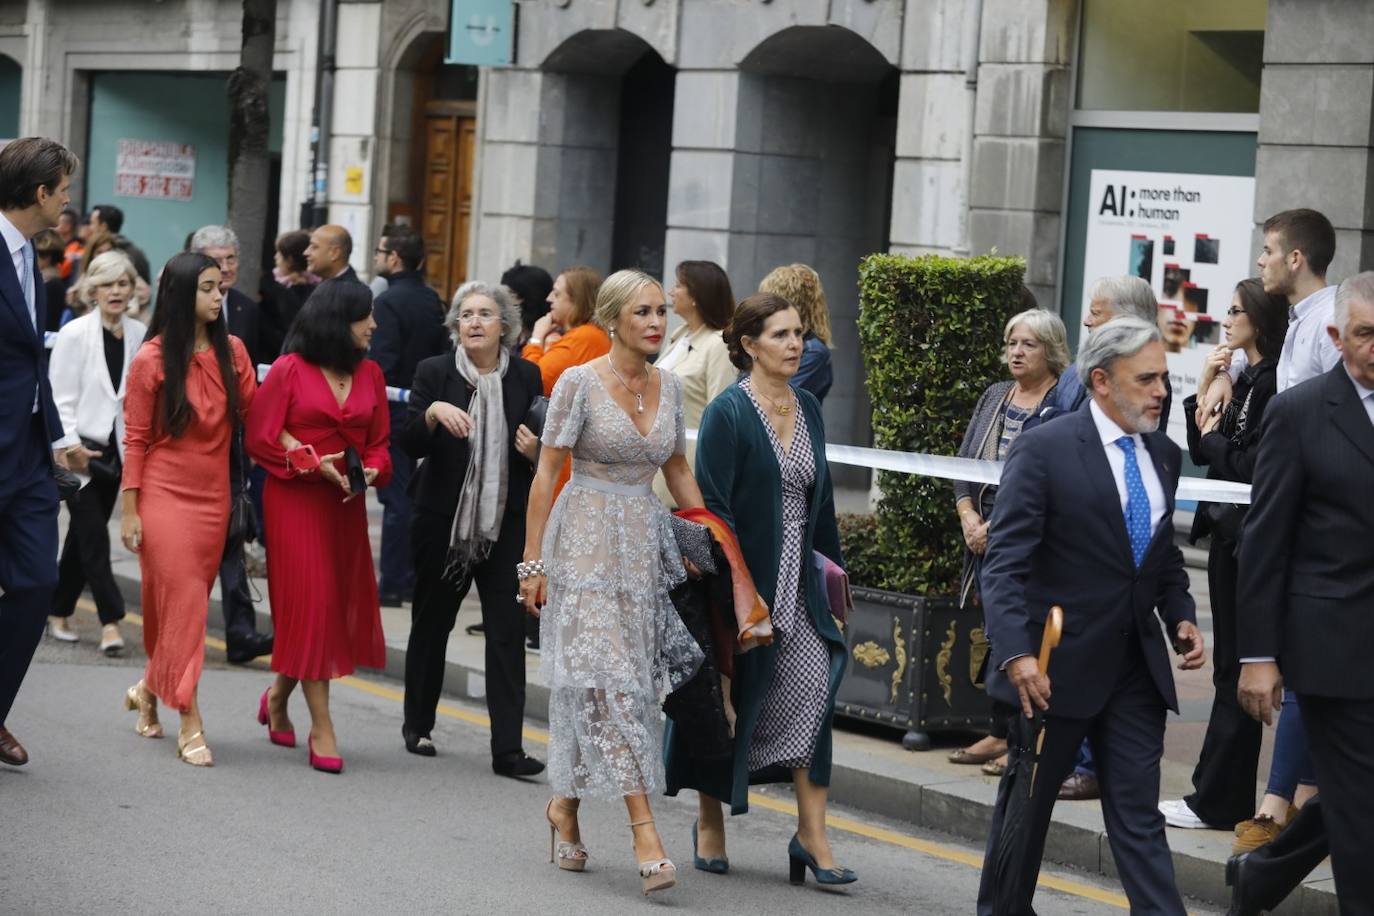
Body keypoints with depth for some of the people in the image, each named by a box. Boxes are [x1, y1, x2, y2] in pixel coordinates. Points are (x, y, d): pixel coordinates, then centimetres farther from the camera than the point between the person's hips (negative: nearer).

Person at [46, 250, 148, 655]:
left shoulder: (139, 336, 2)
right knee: (93, 533, -9)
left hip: (115, 449, 4)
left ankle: (58, 613, 23)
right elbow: (60, 397, -7)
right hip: (80, 448, -4)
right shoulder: (74, 334, -7)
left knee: (83, 533, 11)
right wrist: (71, 446, -15)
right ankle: (111, 621, -8)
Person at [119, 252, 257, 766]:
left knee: (189, 603, 8)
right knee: (181, 602, -7)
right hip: (163, 493, -4)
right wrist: (129, 510, -5)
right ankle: (190, 725, -6)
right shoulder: (151, 360, -5)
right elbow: (136, 439, -3)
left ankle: (149, 690, 32)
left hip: (212, 495, 4)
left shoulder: (231, 352, 5)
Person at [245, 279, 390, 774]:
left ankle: (278, 696, 32)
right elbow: (260, 437, -5)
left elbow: (379, 441, 13)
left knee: (341, 607, 8)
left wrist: (371, 470, -8)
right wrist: (314, 465, -15)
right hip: (296, 502, -5)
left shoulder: (370, 374, 9)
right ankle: (321, 727, -2)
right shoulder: (289, 370, -6)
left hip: (346, 505, 6)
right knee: (311, 604, -7)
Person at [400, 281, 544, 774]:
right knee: (431, 622, 13)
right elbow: (409, 445, -8)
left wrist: (536, 452, -9)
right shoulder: (434, 373, -1)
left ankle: (507, 747, -7)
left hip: (506, 525, 0)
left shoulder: (527, 377, 4)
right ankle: (418, 725, 31)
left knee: (508, 630, -7)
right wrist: (432, 413, -26)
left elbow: (545, 449, 13)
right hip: (442, 522, 0)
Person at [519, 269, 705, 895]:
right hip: (586, 543, -5)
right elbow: (546, 474, -7)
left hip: (645, 547, 5)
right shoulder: (579, 383, -8)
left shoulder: (668, 386, 8)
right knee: (609, 678, -12)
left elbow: (678, 471, 18)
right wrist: (533, 562, -10)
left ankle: (565, 806, 24)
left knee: (596, 685, 7)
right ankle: (644, 831, -17)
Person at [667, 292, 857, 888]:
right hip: (742, 579, -5)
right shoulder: (727, 413, -10)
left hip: (796, 582, 5)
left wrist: (833, 564, 16)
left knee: (814, 687, -9)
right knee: (730, 698, 5)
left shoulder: (808, 409, 9)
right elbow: (711, 505, -13)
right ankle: (709, 825, 23)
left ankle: (812, 835, -8)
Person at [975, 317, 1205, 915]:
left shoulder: (1164, 456, 8)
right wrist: (1016, 653, -28)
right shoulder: (1044, 450, -13)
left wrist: (1181, 617, 2)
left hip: (1136, 665, 5)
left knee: (1138, 816, 2)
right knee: (1026, 805, 11)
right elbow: (1004, 565, -17)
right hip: (1056, 664, -5)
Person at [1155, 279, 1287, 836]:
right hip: (1227, 533, 10)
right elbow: (1200, 451, 13)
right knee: (1230, 669, 12)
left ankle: (1216, 801, 0)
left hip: (1250, 537, -10)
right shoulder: (1244, 381, 14)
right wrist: (1204, 388, 3)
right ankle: (1222, 796, 18)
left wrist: (1213, 438, -2)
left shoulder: (1273, 384, -15)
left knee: (1236, 671, -4)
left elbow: (1252, 466, -19)